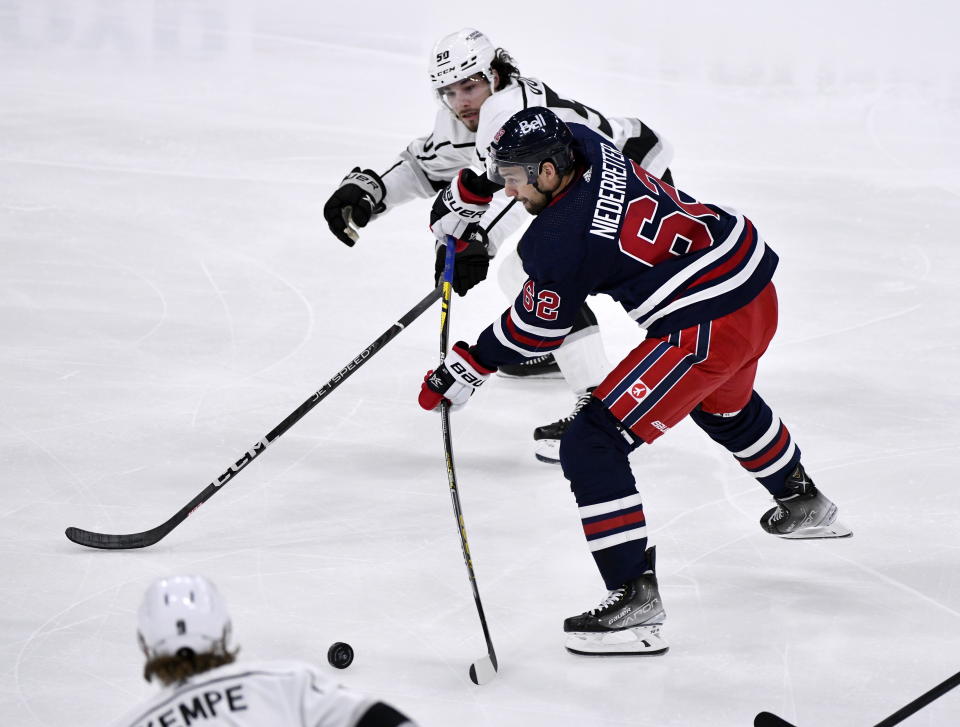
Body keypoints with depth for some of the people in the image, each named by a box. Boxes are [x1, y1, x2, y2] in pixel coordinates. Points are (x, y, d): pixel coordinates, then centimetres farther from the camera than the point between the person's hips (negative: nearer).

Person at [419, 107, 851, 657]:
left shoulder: (560, 240, -20)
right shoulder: (581, 142, 0)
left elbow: (537, 330, -6)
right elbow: (527, 153, 25)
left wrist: (469, 367, 4)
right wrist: (471, 194, 23)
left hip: (706, 331, -10)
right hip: (758, 292, 10)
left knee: (592, 446, -8)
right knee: (725, 408, 40)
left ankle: (635, 599, -10)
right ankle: (803, 503, 65)